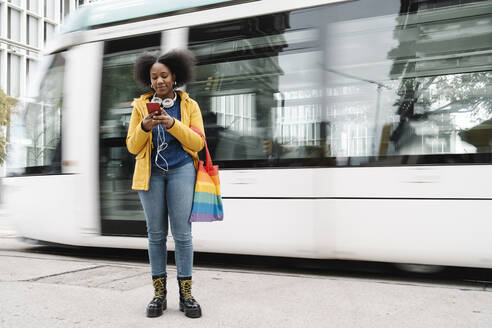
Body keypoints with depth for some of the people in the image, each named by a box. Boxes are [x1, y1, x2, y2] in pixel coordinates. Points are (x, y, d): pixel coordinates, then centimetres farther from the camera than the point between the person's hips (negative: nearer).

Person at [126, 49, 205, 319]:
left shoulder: (189, 105, 7)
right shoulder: (141, 105, 9)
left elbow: (198, 142, -1)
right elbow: (132, 146, 6)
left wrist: (173, 124, -16)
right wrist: (144, 127, -15)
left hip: (181, 170, -1)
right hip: (151, 173, 1)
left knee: (182, 233, -5)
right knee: (155, 233, 3)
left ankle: (185, 294, 4)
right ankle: (159, 293, 11)